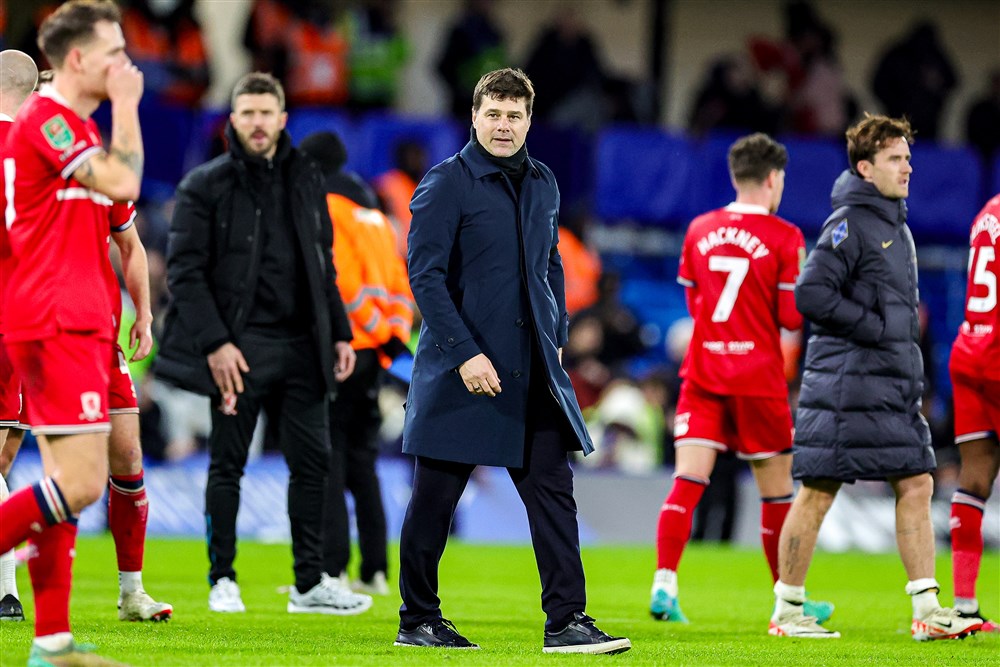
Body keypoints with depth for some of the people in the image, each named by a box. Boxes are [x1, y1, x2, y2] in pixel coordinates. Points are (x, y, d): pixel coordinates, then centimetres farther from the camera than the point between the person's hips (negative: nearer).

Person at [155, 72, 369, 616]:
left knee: (312, 460, 4)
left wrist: (339, 333, 11)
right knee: (228, 465, 1)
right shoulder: (205, 185, -3)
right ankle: (222, 581, 10)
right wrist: (214, 343, -16)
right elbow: (184, 269, -8)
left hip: (300, 345, 5)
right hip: (240, 348, -5)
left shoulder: (307, 182, 13)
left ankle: (310, 583, 10)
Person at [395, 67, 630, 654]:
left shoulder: (543, 184, 12)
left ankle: (567, 621, -2)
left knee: (553, 488, -2)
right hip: (461, 370, -5)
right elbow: (425, 273, -12)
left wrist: (556, 337, 12)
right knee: (435, 496, 3)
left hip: (533, 372, 5)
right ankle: (417, 620, 15)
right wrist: (465, 353, -18)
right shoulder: (447, 183, -7)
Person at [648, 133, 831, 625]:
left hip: (702, 372, 4)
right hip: (758, 378, -4)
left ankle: (664, 585, -18)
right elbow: (792, 317, -9)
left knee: (687, 482, -3)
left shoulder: (699, 230, 7)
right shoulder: (784, 238, -8)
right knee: (776, 487, 9)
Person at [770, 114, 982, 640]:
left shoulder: (895, 224, 17)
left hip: (895, 386, 9)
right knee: (818, 491, -3)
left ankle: (928, 612, 6)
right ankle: (786, 611, 5)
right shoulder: (849, 223, -11)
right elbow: (810, 293, -19)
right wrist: (877, 328, -15)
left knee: (916, 484, 5)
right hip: (846, 384, -9)